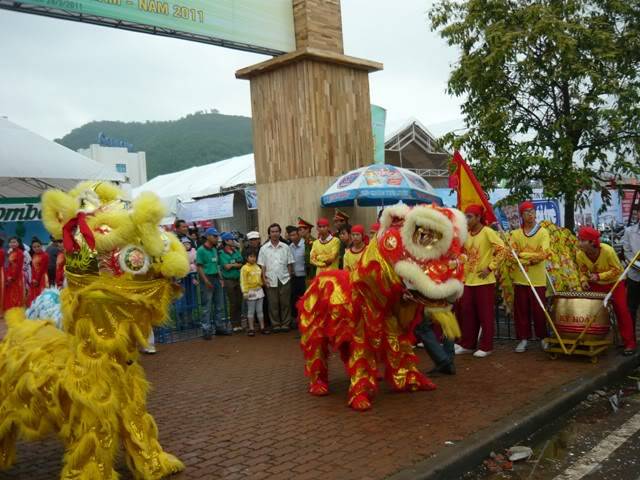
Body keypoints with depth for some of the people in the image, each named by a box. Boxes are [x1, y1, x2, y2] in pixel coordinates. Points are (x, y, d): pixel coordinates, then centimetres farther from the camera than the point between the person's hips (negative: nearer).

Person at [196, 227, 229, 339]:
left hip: (216, 278, 7)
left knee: (219, 305, 13)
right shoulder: (201, 250, -10)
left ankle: (219, 327, 22)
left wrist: (221, 278, 11)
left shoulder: (214, 249, 12)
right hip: (207, 278, -7)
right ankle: (206, 330, 3)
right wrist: (206, 281, -20)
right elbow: (199, 267, -13)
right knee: (207, 306, -3)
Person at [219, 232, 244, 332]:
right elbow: (226, 266, -13)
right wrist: (236, 264, -2)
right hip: (229, 280, -4)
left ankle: (239, 323, 16)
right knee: (233, 303, 1)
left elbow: (242, 263, 1)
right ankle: (234, 325, 10)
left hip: (238, 279, 4)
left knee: (239, 302, 7)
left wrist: (232, 264, -11)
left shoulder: (236, 251, 10)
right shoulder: (222, 253, -5)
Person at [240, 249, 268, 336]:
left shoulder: (257, 267, 8)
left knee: (260, 310, 11)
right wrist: (245, 292, -17)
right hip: (251, 291, -5)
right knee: (251, 311, 2)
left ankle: (262, 327, 17)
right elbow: (243, 281, -13)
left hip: (259, 290, 5)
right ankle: (251, 329, 9)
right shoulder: (244, 268, -10)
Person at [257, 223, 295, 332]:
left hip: (284, 279, 0)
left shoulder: (285, 247, 5)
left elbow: (289, 263, 7)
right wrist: (264, 277, -4)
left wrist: (290, 275, 0)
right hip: (271, 280, 0)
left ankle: (286, 324, 12)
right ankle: (275, 324, 12)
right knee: (273, 304, 3)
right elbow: (262, 265, 4)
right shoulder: (264, 248, 4)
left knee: (285, 303, 3)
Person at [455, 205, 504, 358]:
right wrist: (463, 273, 11)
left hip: (484, 281, -7)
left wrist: (490, 267, -16)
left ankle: (486, 346, 9)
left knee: (485, 314, 0)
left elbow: (502, 249, -16)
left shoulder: (487, 232, -10)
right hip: (469, 280, 7)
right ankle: (467, 344, 19)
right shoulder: (466, 235, 10)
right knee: (467, 313, 10)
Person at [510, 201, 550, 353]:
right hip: (520, 279, 2)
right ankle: (523, 339, 12)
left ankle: (543, 338, 17)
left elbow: (543, 254, -11)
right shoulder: (515, 234, 7)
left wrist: (522, 255, -12)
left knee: (539, 310, 3)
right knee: (521, 310, 4)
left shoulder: (543, 232, 0)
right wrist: (532, 259, -16)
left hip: (538, 280, -2)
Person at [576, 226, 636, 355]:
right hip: (595, 285, 4)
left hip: (615, 283, -4)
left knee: (621, 311, -6)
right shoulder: (580, 255, -18)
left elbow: (617, 270, -22)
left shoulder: (608, 251, -31)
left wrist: (599, 276, -32)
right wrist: (584, 280, -19)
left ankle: (629, 344, 2)